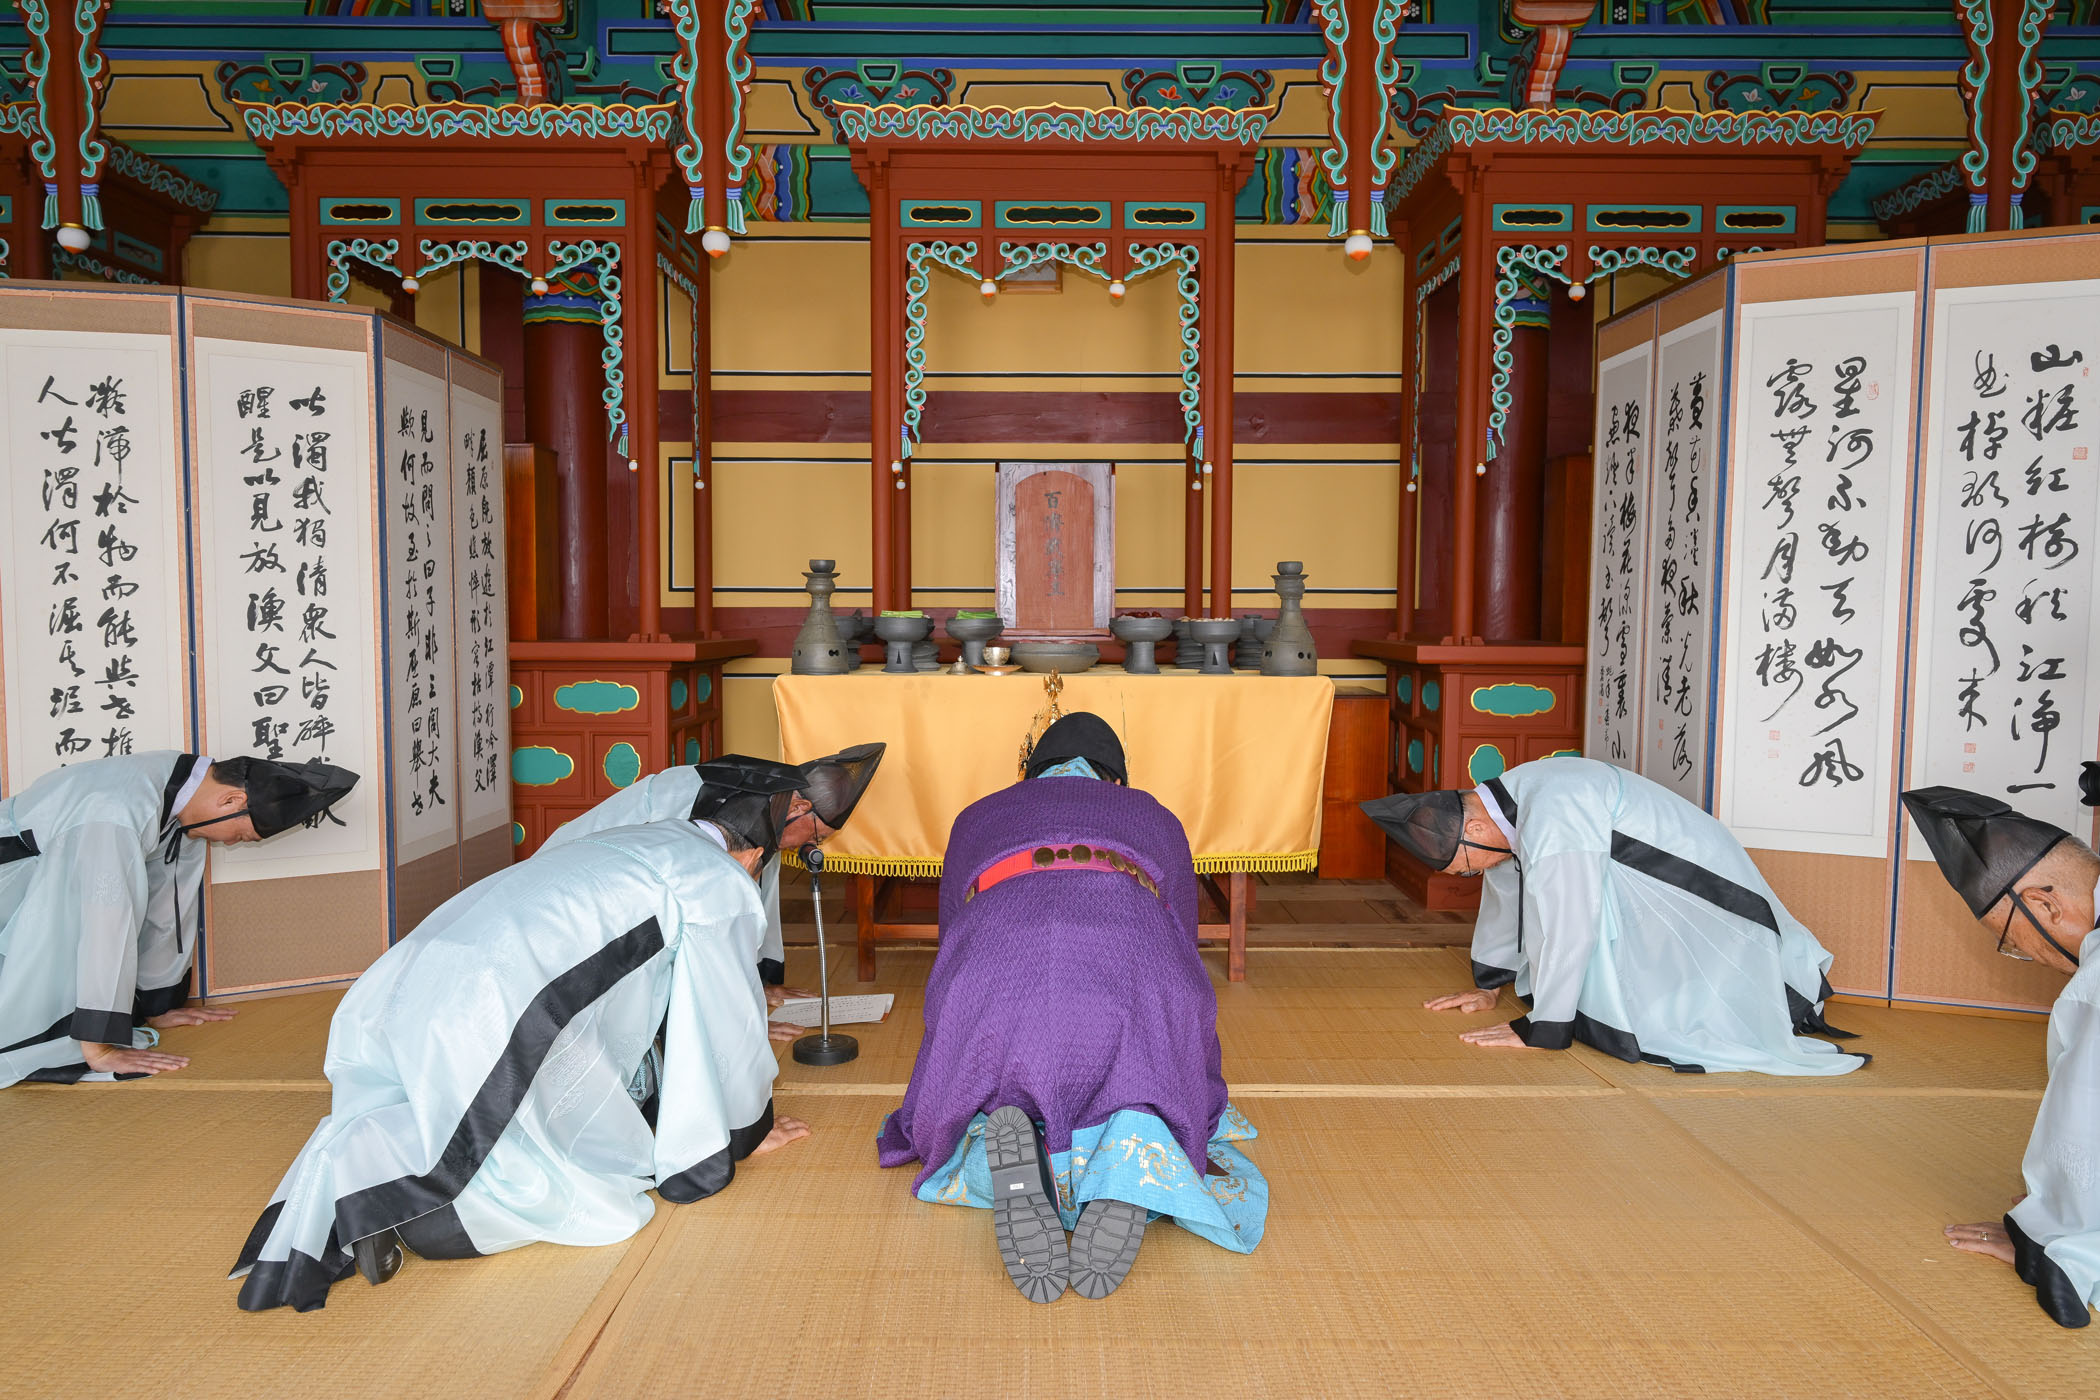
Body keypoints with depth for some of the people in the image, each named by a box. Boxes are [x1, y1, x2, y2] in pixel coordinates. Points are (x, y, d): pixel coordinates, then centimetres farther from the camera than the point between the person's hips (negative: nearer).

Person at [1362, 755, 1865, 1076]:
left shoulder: (1555, 814, -31)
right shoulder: (1506, 805, 0)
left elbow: (1566, 927, -30)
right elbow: (1505, 893, 15)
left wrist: (1539, 1030, -21)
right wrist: (1487, 986, 22)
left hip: (1696, 895, -9)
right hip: (1641, 899, 10)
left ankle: (1794, 989, 4)